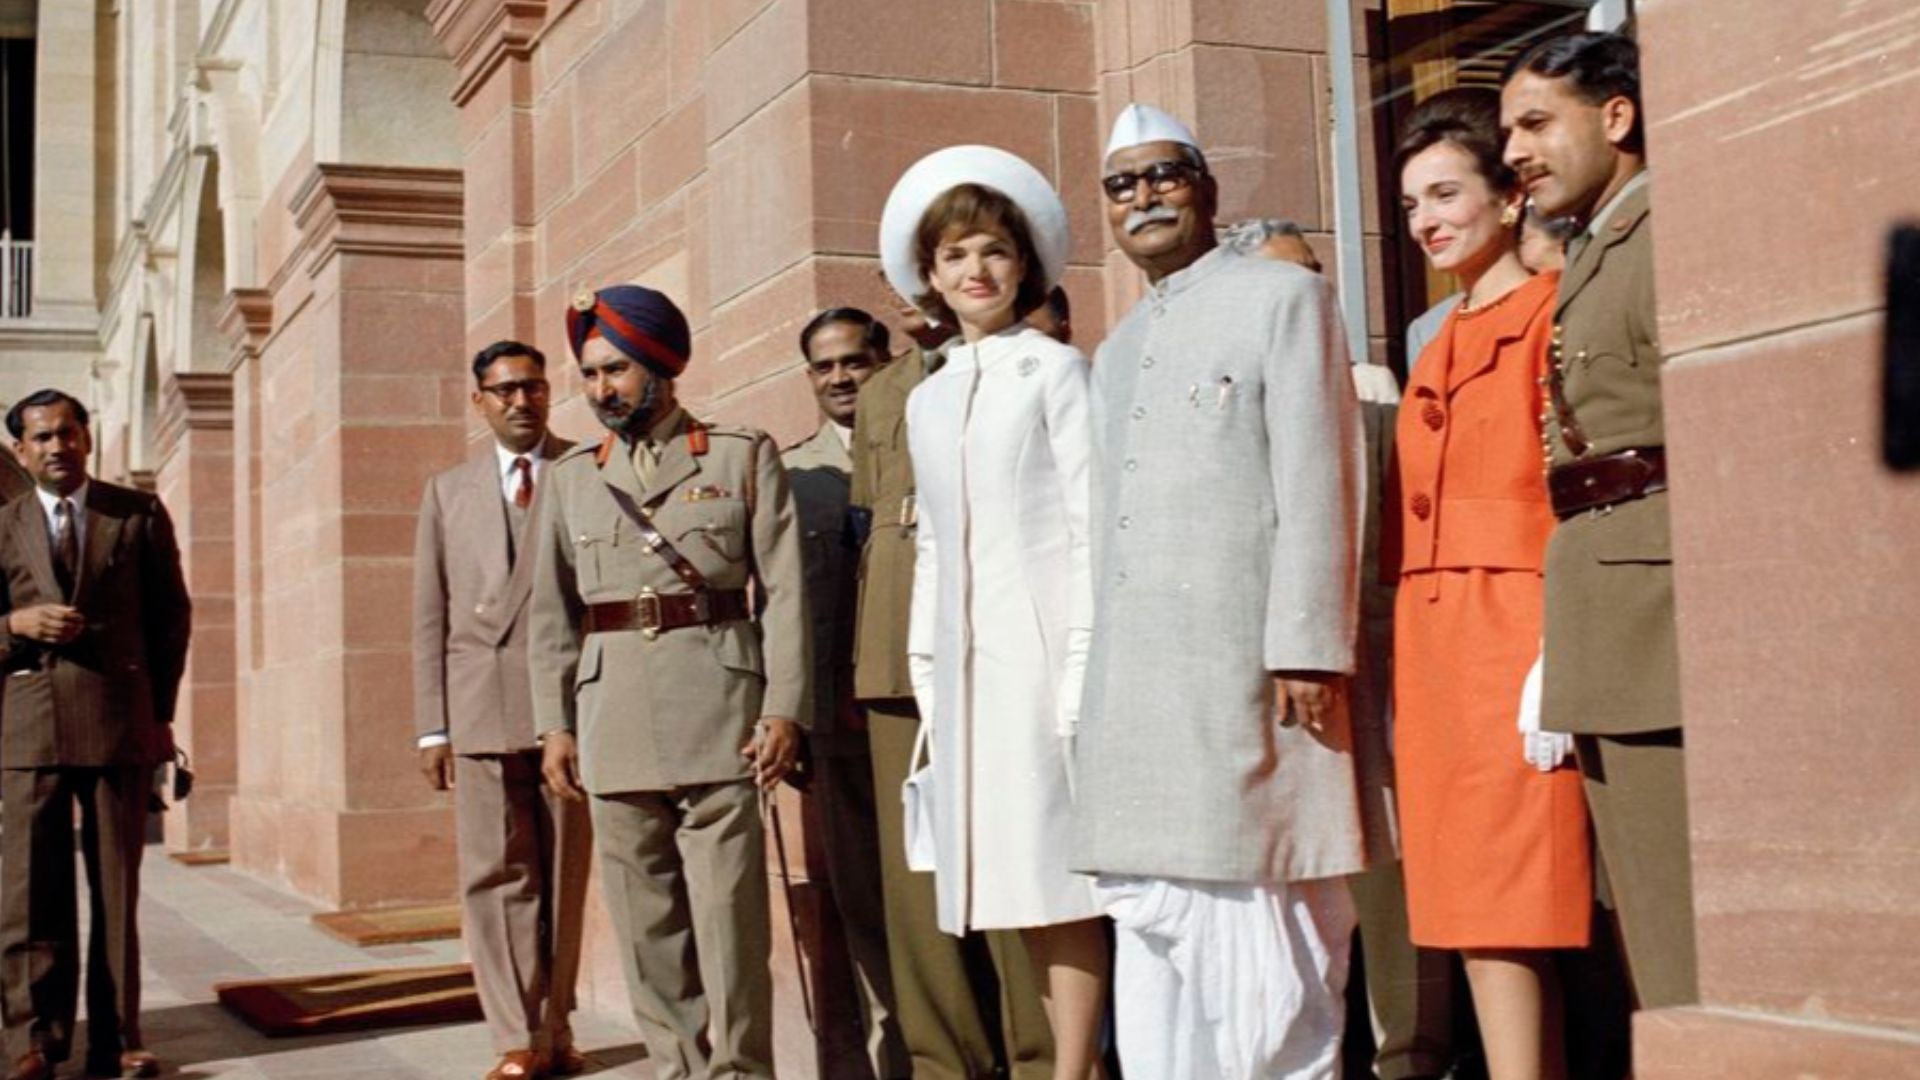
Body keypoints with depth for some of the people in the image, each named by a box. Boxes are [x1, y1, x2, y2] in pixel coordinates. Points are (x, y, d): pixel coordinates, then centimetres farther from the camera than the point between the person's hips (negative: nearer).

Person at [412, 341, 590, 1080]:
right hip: (483, 706, 2)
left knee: (562, 875, 5)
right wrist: (431, 726, 6)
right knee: (496, 876, -1)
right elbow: (430, 616, 13)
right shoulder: (448, 491, 16)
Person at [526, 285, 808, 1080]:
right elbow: (552, 611, 13)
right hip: (613, 708, 3)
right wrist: (554, 724, 6)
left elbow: (785, 588, 0)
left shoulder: (743, 455, 6)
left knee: (727, 903, -5)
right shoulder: (570, 477, 15)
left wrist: (784, 709, -8)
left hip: (716, 699, -3)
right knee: (644, 913, 5)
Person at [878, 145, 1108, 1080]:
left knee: (1060, 868, -7)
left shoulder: (1056, 372, 1)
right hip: (964, 654, 6)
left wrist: (1085, 662, -12)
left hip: (1040, 644, -6)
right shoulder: (928, 401, 17)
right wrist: (926, 668, 12)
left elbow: (1092, 524, -5)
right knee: (1017, 881, 5)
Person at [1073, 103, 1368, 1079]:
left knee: (1255, 917, -6)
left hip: (1244, 672, -6)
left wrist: (1307, 648, -16)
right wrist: (1091, 671, 11)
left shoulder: (1283, 298, 3)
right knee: (1151, 920, 7)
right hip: (1132, 691, 7)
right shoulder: (1116, 353, 23)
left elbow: (1317, 488, -8)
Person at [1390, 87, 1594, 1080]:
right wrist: (1402, 674, 13)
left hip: (1515, 635, -8)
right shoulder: (1437, 353, 21)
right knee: (1473, 918, 8)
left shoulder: (1553, 313, -3)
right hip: (1430, 644, 8)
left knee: (1504, 917, -10)